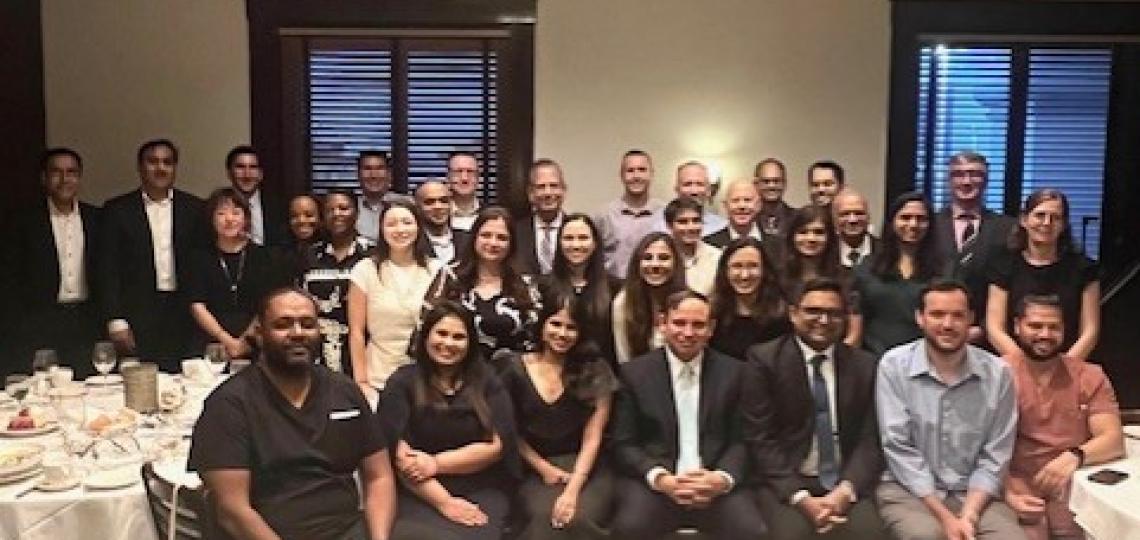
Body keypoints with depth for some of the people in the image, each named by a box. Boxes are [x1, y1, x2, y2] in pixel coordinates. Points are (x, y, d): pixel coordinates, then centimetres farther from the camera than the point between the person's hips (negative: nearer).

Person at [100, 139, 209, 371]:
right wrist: (116, 321, -6)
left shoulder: (193, 208, 8)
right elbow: (109, 269, 2)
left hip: (184, 315, 1)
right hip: (138, 315, -1)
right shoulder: (117, 210, 4)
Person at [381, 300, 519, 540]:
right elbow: (399, 454, -6)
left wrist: (435, 464, -9)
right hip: (420, 497, -1)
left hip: (480, 494, 1)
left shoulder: (487, 382, 8)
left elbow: (496, 446, 1)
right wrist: (444, 501, -13)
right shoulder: (402, 383, 2)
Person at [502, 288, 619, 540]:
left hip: (586, 469, 0)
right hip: (536, 470, 0)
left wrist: (573, 489, -15)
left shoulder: (595, 371, 2)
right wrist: (544, 469, -2)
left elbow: (592, 438, -3)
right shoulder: (517, 369, 4)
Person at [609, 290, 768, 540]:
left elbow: (741, 441, 7)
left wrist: (723, 478, -13)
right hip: (652, 482, -1)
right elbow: (623, 444, 3)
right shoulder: (635, 372, 5)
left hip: (717, 484, 1)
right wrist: (659, 478, -14)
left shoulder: (733, 372, 8)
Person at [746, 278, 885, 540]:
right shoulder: (764, 359, -2)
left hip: (847, 484, 2)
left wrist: (845, 490, -13)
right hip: (786, 483, -2)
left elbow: (870, 439, 4)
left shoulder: (865, 365, 7)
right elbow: (760, 438, -6)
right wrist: (801, 498, -15)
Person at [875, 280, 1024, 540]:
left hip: (974, 493, 2)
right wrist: (945, 517, -14)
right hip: (908, 489, -2)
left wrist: (968, 516, -13)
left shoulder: (997, 373, 0)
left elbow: (994, 457, 1)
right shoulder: (894, 365, -6)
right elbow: (899, 448, -9)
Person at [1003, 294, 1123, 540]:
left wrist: (1075, 456, -22)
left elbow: (1114, 440, -1)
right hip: (1020, 489, -2)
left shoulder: (1090, 376, 9)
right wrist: (1008, 491, -20)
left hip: (1075, 487, 3)